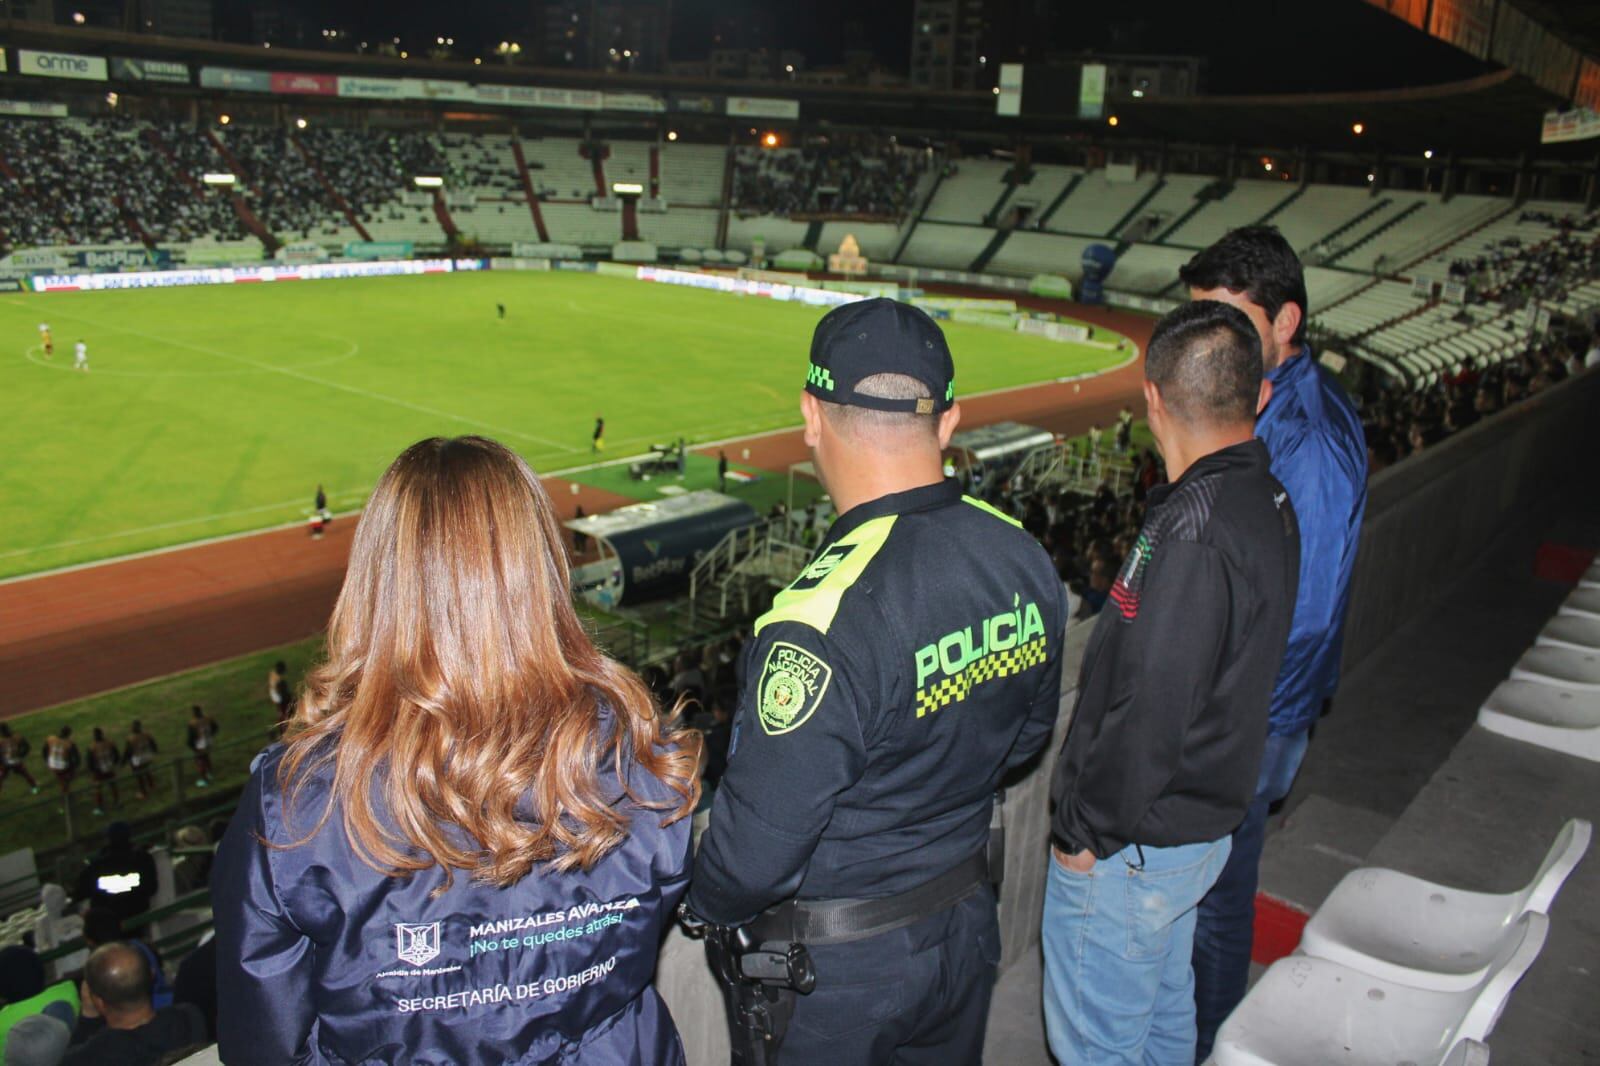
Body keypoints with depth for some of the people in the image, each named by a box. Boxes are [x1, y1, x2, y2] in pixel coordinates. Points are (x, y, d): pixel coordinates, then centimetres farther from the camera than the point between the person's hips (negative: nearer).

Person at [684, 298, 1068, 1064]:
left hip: (832, 970, -6)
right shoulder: (1021, 557, -11)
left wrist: (705, 905, -7)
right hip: (967, 927, 6)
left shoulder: (824, 616, -35)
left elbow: (756, 846, -27)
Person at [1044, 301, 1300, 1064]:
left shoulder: (1192, 529, -29)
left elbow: (1148, 709, -27)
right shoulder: (1269, 502, 1)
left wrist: (1086, 832, -15)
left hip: (1129, 852, -9)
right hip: (1205, 821, 9)